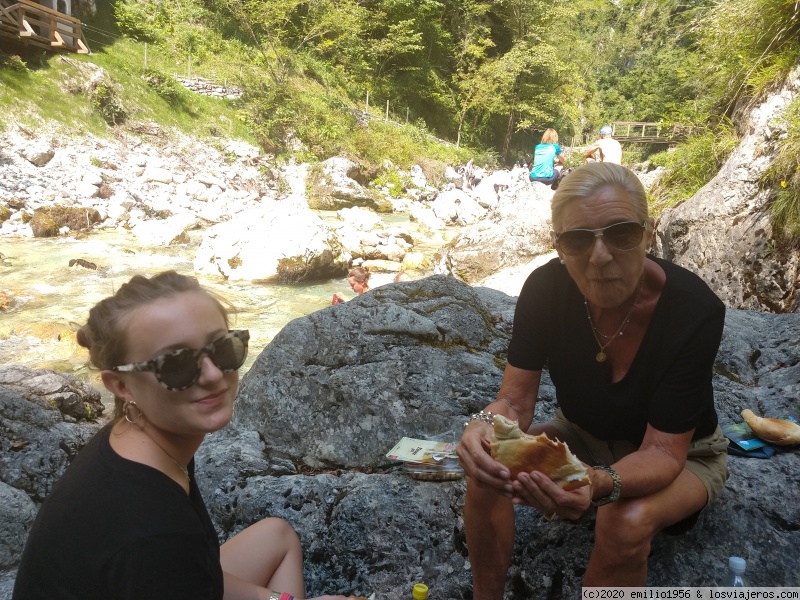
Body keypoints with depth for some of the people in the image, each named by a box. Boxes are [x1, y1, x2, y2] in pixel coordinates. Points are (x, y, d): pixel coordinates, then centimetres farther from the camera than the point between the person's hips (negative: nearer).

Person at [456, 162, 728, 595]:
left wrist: (600, 483, -51)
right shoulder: (545, 288, -22)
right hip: (584, 437, 3)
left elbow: (663, 452, -29)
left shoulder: (695, 311, -31)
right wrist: (485, 426, -43)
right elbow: (515, 401, -18)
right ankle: (486, 596, -1)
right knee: (486, 468, -22)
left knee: (626, 521, -34)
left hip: (681, 455, -2)